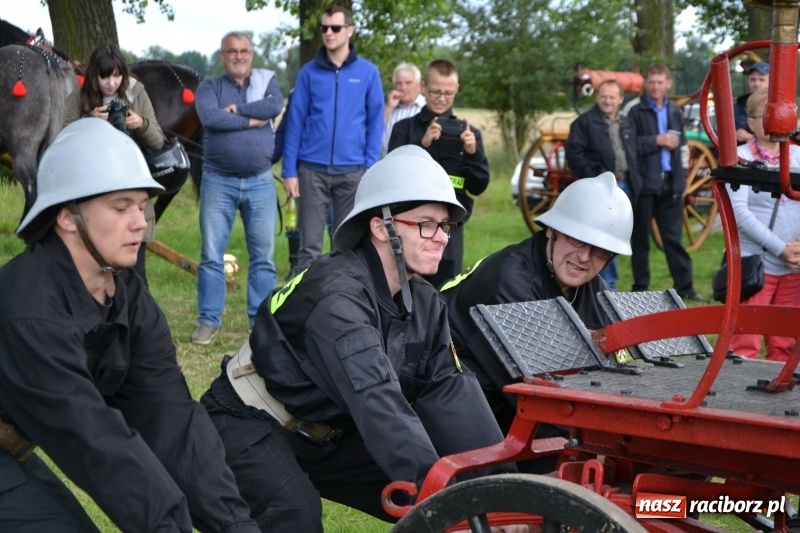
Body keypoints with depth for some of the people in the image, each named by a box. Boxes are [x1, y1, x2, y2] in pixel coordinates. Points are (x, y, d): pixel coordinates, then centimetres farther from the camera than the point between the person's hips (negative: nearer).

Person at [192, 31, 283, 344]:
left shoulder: (267, 81, 10)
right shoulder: (209, 87, 6)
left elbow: (275, 107, -12)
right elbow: (210, 118, -14)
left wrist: (235, 110, -10)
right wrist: (251, 120, -11)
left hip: (260, 182, 1)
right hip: (218, 182, -1)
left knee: (263, 256, 4)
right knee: (211, 255, 0)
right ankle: (208, 321, 8)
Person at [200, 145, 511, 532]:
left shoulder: (423, 303, -3)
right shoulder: (337, 294, -29)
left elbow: (448, 391, -12)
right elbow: (376, 400, -42)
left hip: (327, 435, 8)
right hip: (251, 425, -7)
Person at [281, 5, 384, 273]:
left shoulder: (368, 72, 4)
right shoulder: (309, 72, 4)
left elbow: (375, 124, 4)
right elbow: (295, 123, 4)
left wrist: (370, 168, -4)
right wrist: (289, 170, -1)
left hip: (352, 170, 0)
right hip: (312, 169, 0)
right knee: (310, 245, 1)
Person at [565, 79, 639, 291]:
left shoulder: (626, 124, 17)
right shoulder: (585, 122, -3)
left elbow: (633, 154, 22)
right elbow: (573, 153, -9)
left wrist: (634, 181, 8)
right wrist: (592, 177, -14)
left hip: (624, 185, 6)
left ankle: (609, 284, 19)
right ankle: (607, 286, -3)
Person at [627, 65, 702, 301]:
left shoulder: (675, 112, 12)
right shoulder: (636, 112, -3)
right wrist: (657, 140, -15)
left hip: (670, 182, 4)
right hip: (645, 182, -4)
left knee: (674, 237, 5)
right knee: (640, 238, 5)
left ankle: (684, 286, 7)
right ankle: (640, 287, 13)